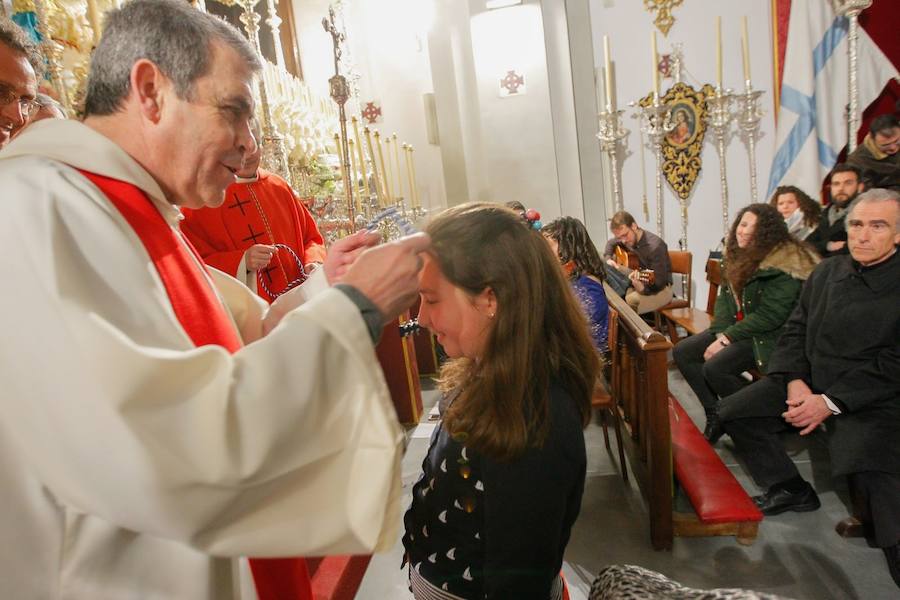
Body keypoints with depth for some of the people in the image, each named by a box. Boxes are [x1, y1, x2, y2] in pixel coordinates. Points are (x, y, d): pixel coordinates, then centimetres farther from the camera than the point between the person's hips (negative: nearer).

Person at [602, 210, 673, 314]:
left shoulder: (655, 246, -25)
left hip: (661, 289, -6)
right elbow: (611, 243, 21)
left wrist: (642, 288, -45)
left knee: (629, 301, -34)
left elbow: (658, 283, -25)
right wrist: (608, 259, 2)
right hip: (639, 282, 6)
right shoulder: (627, 239, -3)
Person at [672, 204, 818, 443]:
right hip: (736, 328, 9)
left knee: (715, 368, -27)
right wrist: (720, 334, -10)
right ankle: (715, 413, 3)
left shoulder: (783, 264, -19)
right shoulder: (740, 256, 7)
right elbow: (725, 298, 5)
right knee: (682, 351, -4)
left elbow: (769, 316, -23)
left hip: (769, 336, -9)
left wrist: (727, 339, -20)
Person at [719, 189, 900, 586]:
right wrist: (796, 381, -9)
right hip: (810, 383, 6)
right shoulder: (826, 272, 7)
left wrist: (830, 402, -19)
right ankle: (790, 489, 18)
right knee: (734, 412, 1)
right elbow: (794, 331, 8)